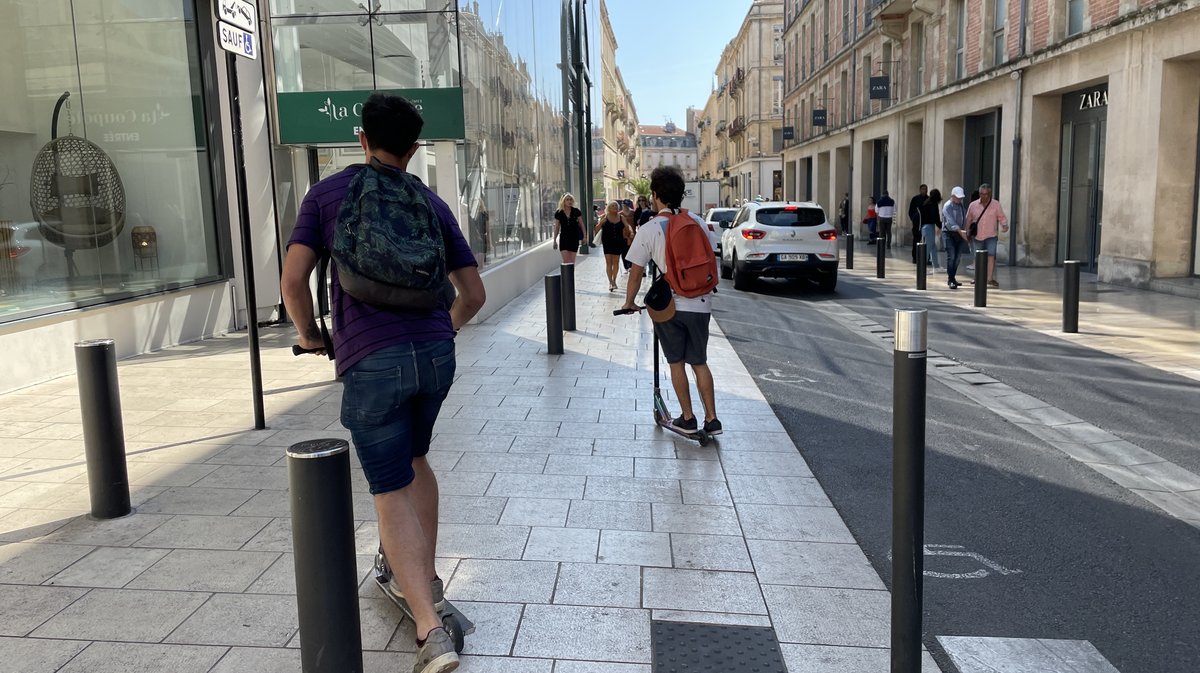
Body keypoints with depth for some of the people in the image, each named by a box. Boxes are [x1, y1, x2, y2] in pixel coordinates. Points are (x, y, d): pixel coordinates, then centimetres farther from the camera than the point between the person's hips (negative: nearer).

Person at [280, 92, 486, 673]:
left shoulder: (328, 193, 5)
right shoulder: (431, 204, 12)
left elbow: (293, 281, -5)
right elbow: (473, 294, 10)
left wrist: (309, 335, 13)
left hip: (371, 359, -4)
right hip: (436, 353, 4)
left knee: (391, 490, 3)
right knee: (414, 458, 27)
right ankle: (424, 579, 37)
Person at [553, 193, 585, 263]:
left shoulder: (576, 211, -1)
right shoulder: (558, 213, -2)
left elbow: (581, 224, 6)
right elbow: (556, 227, 4)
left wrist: (584, 235, 1)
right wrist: (554, 240, 6)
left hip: (574, 237, 1)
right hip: (564, 238, -1)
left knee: (572, 261, 4)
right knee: (566, 260, -9)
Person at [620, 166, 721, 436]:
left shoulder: (648, 230, -9)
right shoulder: (697, 221, 1)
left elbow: (636, 272, -4)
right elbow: (711, 260, 9)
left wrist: (629, 302, 11)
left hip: (669, 305, -3)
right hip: (700, 303, 3)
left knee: (676, 363, 12)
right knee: (699, 362, 14)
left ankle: (687, 418, 18)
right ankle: (712, 419, 14)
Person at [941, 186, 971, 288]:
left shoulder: (962, 205, 13)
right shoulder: (947, 206, -11)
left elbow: (965, 219, 18)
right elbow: (950, 221, -24)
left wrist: (967, 232, 11)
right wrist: (960, 231, -35)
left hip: (959, 234, 7)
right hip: (949, 234, -7)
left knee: (958, 257, 9)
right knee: (951, 256, -14)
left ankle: (953, 278, 20)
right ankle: (950, 280, -13)